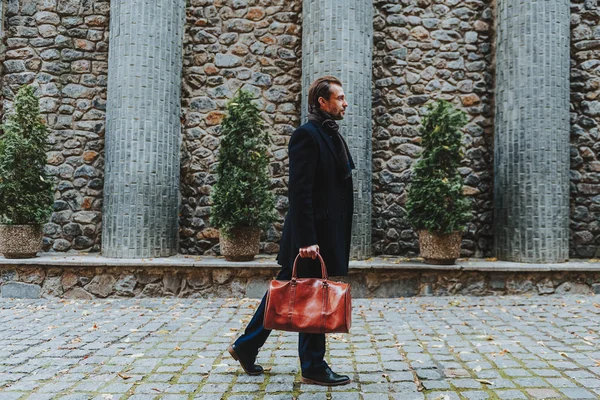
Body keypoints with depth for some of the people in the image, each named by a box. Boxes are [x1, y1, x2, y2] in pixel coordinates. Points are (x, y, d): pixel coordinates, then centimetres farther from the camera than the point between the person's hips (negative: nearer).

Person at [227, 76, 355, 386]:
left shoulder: (333, 135, 17)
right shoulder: (307, 135, -13)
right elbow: (299, 191, -19)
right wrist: (306, 239, -23)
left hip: (327, 233, 10)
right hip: (312, 233, -10)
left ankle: (246, 347, 30)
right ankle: (313, 368, 18)